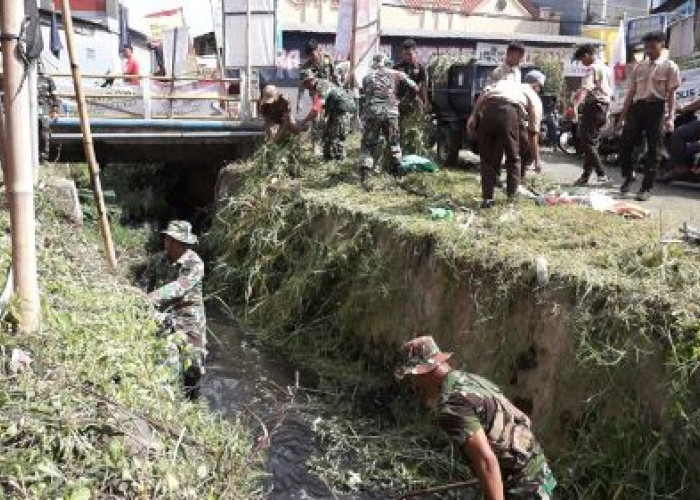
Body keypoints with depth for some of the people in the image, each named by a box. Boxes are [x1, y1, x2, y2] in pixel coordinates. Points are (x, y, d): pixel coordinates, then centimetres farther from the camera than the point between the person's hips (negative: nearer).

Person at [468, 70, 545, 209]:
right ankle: (512, 194, 26)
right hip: (509, 111, -3)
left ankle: (487, 198, 13)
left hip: (486, 109, 3)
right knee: (513, 157, 19)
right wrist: (537, 159, 33)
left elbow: (484, 92, 14)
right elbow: (533, 132, 26)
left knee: (488, 158, 14)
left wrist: (473, 115, 7)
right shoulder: (534, 98, 29)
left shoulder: (505, 82, 38)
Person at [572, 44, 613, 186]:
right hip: (605, 105, 10)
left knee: (587, 141, -10)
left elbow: (585, 88, -28)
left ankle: (601, 174, -15)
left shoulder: (592, 68, -12)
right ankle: (586, 175, 15)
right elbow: (610, 90, 26)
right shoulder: (605, 68, 19)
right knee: (592, 141, 11)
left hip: (594, 106, -10)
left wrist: (576, 105, -41)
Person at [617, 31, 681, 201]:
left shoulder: (669, 67, 3)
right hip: (637, 107, 4)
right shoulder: (638, 68, 15)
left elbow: (671, 94, -2)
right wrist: (623, 115, 10)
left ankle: (647, 187, 2)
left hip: (657, 108, -4)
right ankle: (628, 177, 22)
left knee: (654, 149, -2)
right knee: (625, 144, -1)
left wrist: (671, 117, -12)